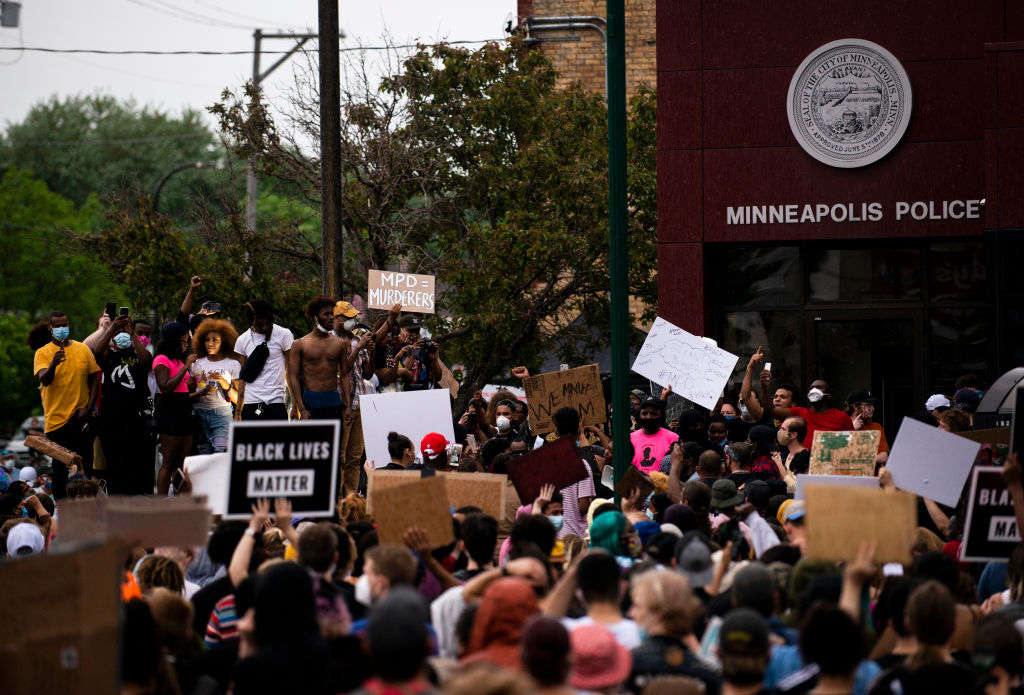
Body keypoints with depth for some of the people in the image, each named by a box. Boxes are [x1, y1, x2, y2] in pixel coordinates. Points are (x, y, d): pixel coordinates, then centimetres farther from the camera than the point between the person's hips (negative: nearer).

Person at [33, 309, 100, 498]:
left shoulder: (83, 350, 6)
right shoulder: (43, 353, 0)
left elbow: (94, 379, 9)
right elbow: (44, 379, -16)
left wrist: (88, 407, -3)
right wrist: (53, 364, -37)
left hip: (81, 418, 2)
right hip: (56, 419, -2)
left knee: (86, 467, 5)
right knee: (60, 469, 3)